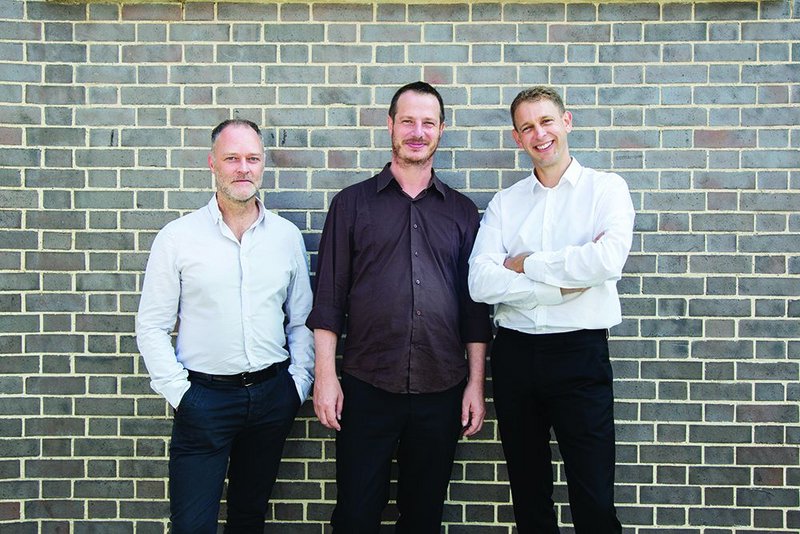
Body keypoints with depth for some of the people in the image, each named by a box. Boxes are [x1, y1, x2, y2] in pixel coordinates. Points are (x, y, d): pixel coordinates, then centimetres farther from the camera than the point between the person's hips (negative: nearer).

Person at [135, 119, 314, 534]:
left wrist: (298, 384, 2)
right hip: (204, 396, -3)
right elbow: (151, 326, -2)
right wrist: (178, 391, -8)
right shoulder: (178, 236, -4)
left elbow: (302, 320, 10)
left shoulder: (287, 236, 4)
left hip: (272, 394, 3)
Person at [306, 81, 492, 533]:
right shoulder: (352, 203, 4)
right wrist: (325, 375, -6)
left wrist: (476, 384, 3)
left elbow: (475, 306, 9)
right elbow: (329, 297, 1)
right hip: (367, 389, -1)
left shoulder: (462, 211, 9)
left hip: (440, 391, 2)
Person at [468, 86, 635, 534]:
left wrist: (527, 264, -8)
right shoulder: (504, 203, 8)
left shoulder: (606, 188, 1)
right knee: (528, 494, 15)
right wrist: (566, 284, -12)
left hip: (580, 351, -3)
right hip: (515, 352, 3)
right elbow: (482, 283, -6)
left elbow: (608, 260, -18)